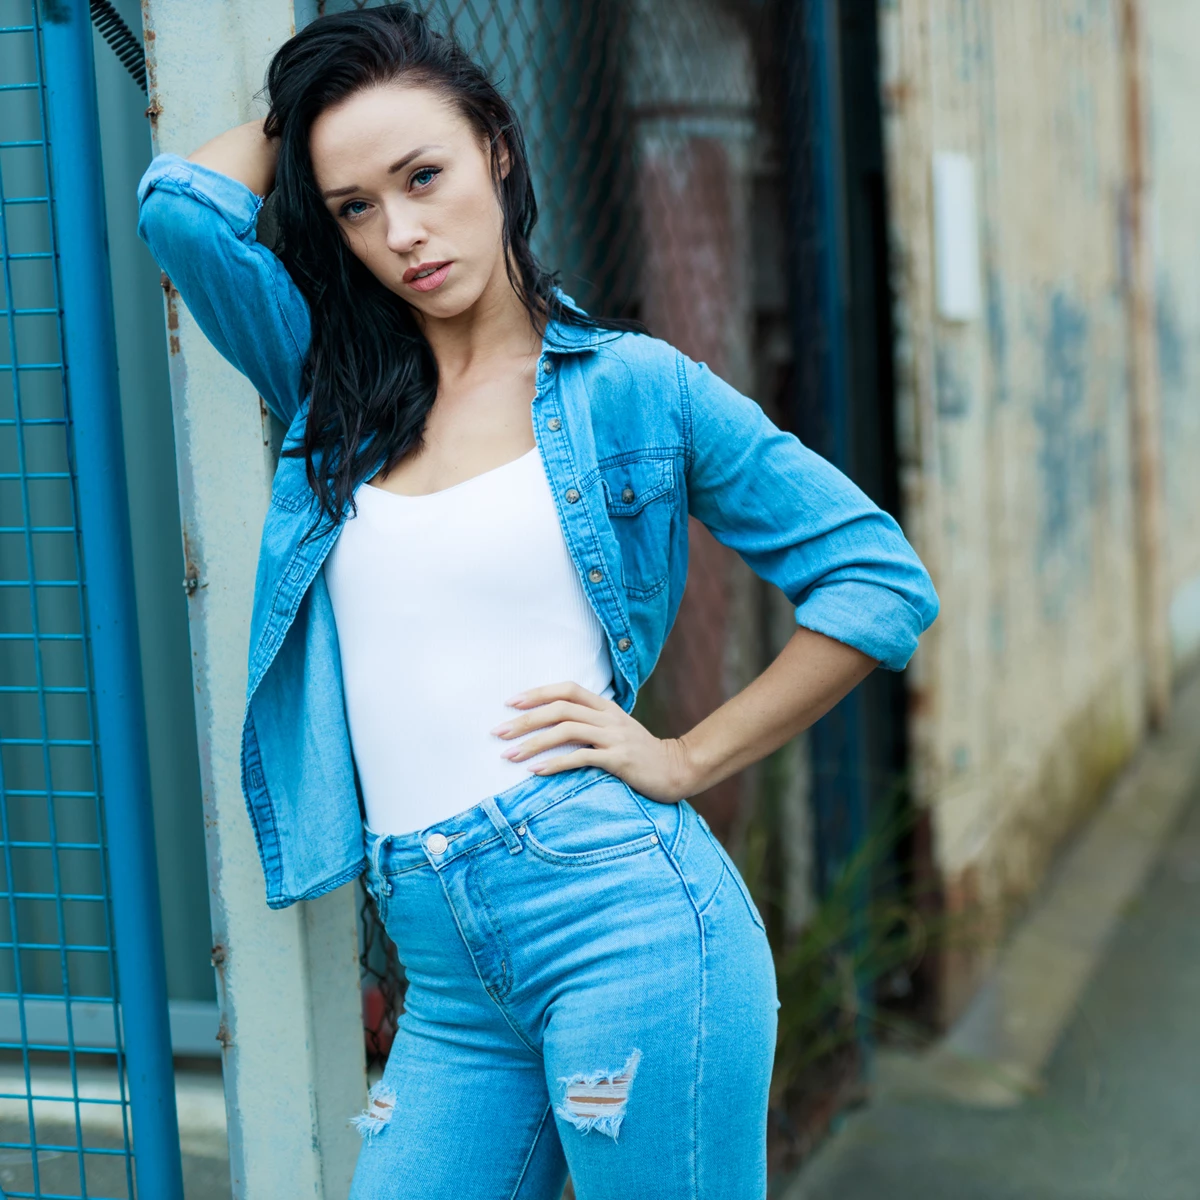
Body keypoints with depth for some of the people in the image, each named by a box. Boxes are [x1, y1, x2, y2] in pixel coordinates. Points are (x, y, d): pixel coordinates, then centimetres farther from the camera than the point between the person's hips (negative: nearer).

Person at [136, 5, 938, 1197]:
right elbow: (181, 205, -2)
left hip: (624, 913, -4)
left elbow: (881, 580, 2)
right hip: (447, 977, 4)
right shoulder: (332, 387, 13)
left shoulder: (631, 386, 2)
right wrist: (305, 114, 14)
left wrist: (687, 759, -2)